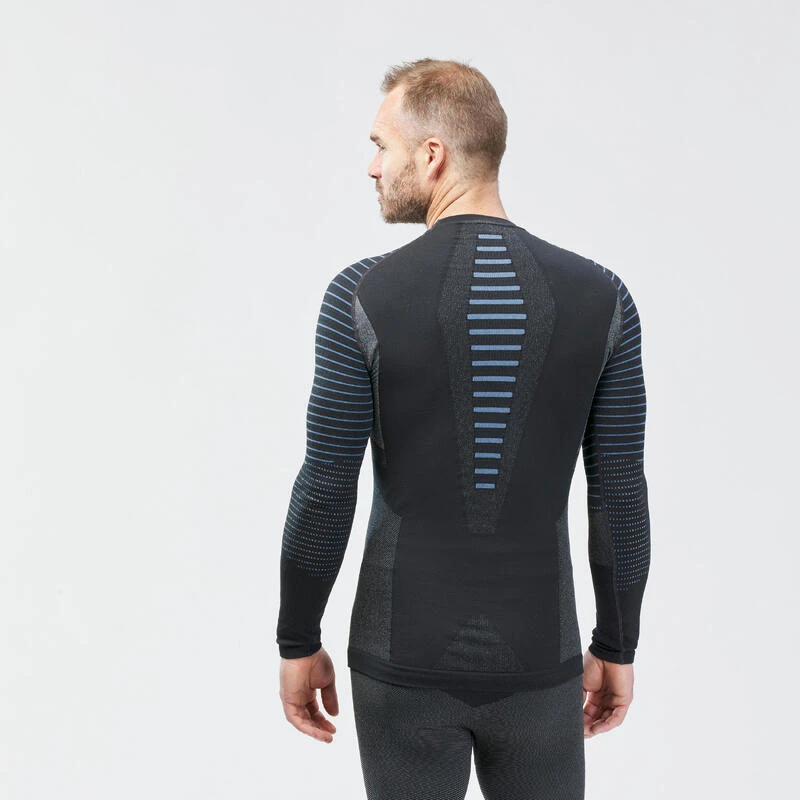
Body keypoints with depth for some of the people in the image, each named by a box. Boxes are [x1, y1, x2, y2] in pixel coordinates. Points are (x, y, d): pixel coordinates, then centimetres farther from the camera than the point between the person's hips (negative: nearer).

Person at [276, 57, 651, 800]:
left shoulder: (364, 295, -13)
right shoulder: (600, 297, -7)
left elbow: (324, 491, -10)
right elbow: (619, 495, -3)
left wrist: (298, 641, 4)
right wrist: (617, 646, 10)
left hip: (405, 658, -1)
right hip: (535, 659, 2)